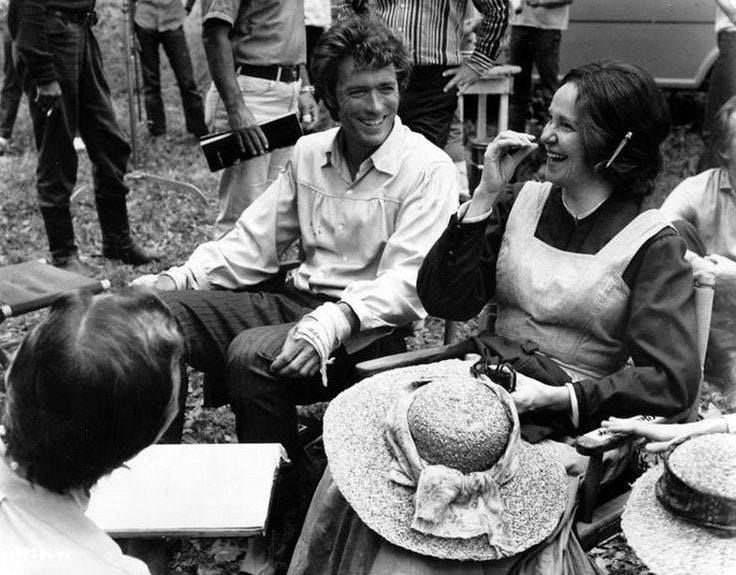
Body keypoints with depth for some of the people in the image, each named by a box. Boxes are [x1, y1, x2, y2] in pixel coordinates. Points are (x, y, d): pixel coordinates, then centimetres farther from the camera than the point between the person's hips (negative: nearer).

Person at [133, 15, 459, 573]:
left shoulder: (428, 167, -8)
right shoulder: (309, 153, 11)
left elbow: (407, 283, -18)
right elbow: (253, 242, 11)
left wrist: (333, 323, -35)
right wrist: (178, 278, -5)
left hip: (370, 330, -6)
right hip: (296, 298, 6)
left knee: (251, 353, -32)